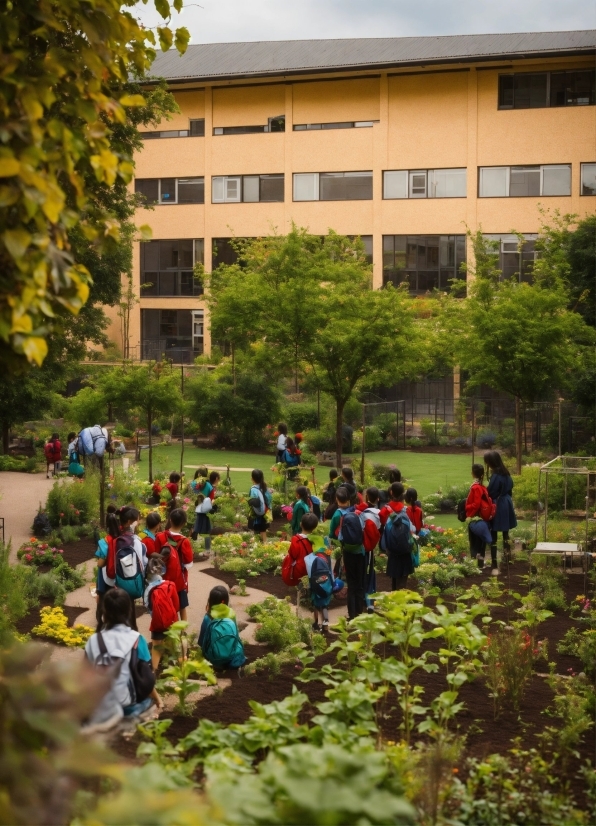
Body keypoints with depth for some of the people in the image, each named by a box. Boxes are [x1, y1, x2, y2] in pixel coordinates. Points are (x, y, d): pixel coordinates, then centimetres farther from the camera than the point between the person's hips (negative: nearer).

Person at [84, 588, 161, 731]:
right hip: (127, 706, -3)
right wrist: (157, 698, 13)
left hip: (98, 706, 3)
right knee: (150, 695, 26)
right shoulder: (136, 639, -12)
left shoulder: (93, 641, -5)